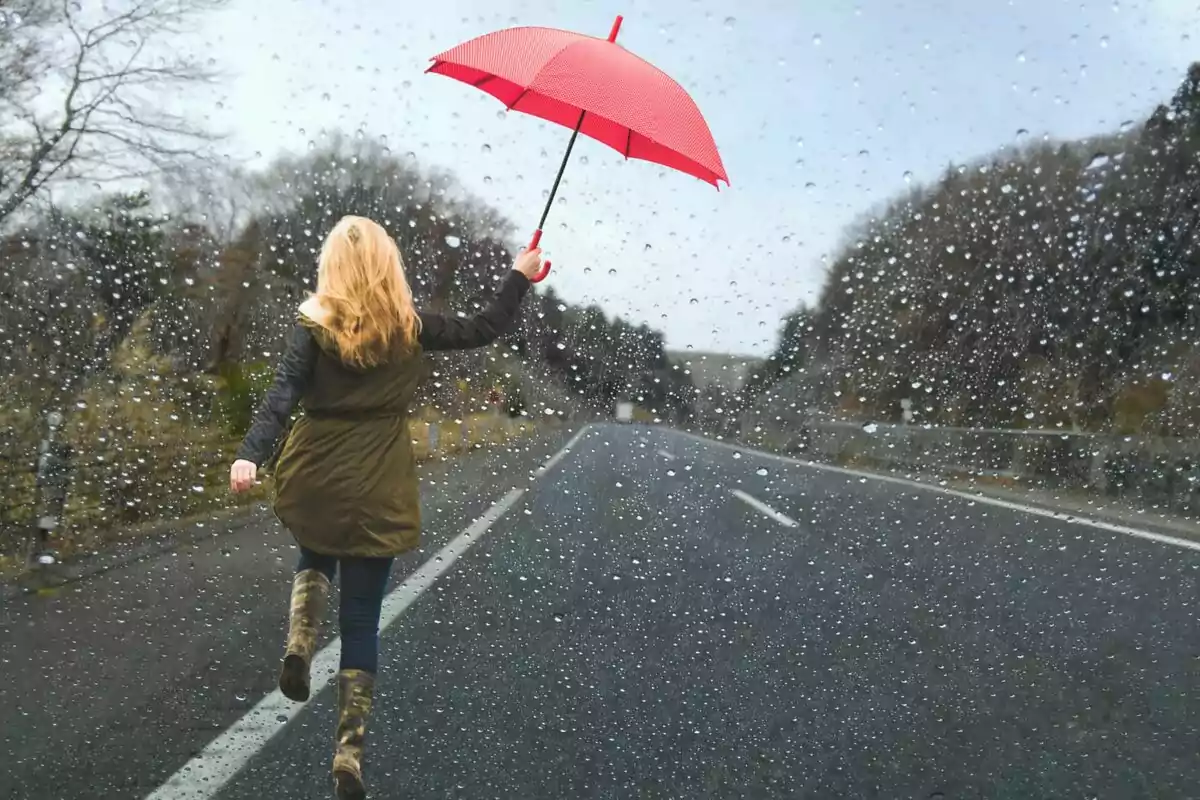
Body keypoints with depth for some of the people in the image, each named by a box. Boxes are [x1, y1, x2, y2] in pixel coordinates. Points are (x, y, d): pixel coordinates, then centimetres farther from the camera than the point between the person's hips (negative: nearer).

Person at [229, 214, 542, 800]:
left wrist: (250, 454, -24)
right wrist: (520, 276, 18)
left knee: (315, 559, 34)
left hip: (314, 480, 1)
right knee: (361, 621, 6)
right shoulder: (410, 327, -3)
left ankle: (299, 645, 9)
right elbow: (484, 330, 7)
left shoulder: (314, 327, -4)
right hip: (377, 488, -1)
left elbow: (282, 395, -16)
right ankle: (349, 752, 4)